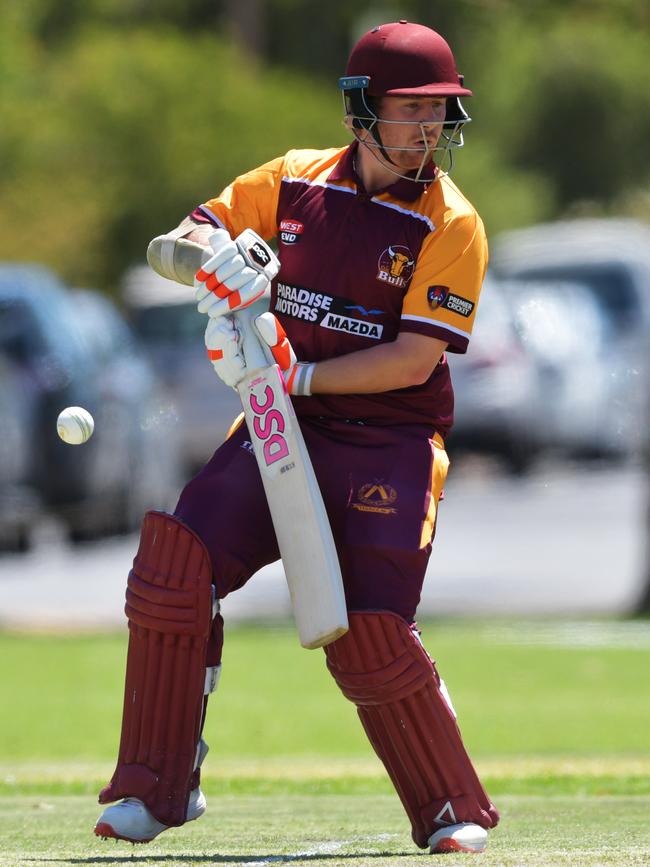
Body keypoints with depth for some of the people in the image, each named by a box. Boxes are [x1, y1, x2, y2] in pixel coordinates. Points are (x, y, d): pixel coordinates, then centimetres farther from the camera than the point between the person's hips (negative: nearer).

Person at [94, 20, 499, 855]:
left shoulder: (450, 225, -7)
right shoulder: (295, 182, 5)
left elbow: (415, 357, -15)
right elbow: (168, 247, 9)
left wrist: (300, 376, -21)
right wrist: (206, 256, -15)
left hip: (387, 448, -4)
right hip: (284, 433, 4)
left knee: (370, 639, -14)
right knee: (176, 552, -16)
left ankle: (453, 811, 8)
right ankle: (156, 788, -7)